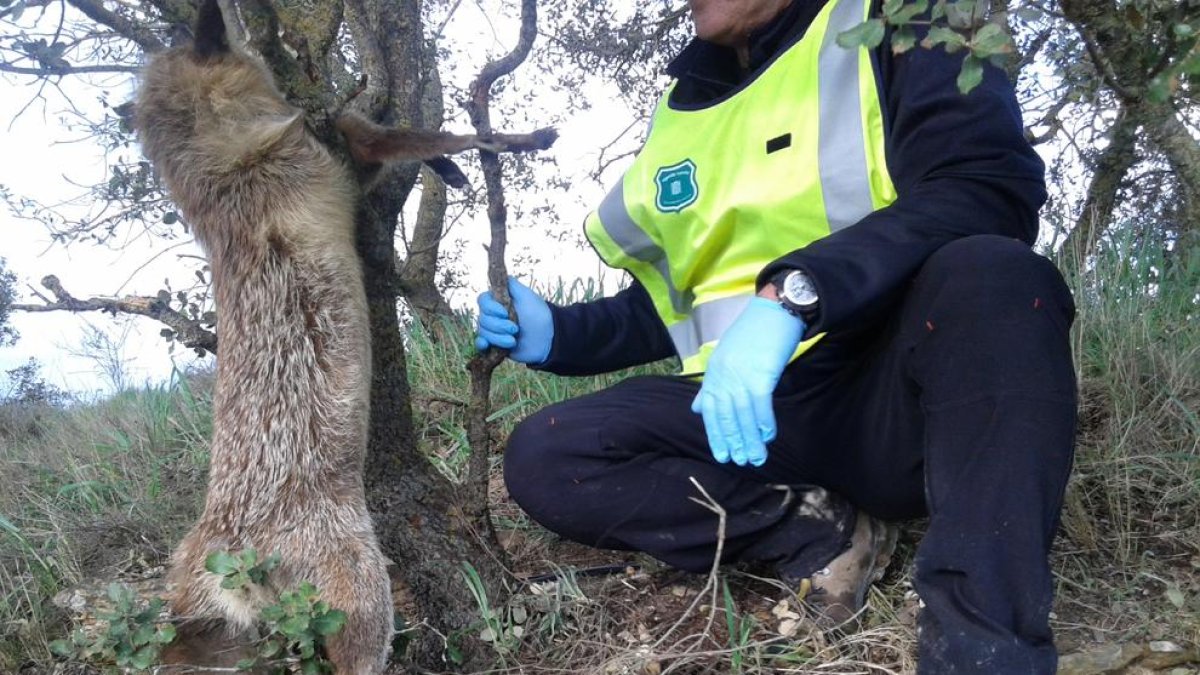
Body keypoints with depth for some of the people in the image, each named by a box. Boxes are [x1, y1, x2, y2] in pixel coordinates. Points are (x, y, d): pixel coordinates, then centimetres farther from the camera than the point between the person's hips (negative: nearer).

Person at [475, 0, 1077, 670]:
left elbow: (992, 189, -19)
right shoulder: (679, 115, 16)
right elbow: (664, 308, 21)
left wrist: (793, 292, -30)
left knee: (991, 275, -33)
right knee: (544, 457, -12)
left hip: (902, 399, -4)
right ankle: (822, 534, -11)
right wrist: (558, 333, 3)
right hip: (741, 414, 5)